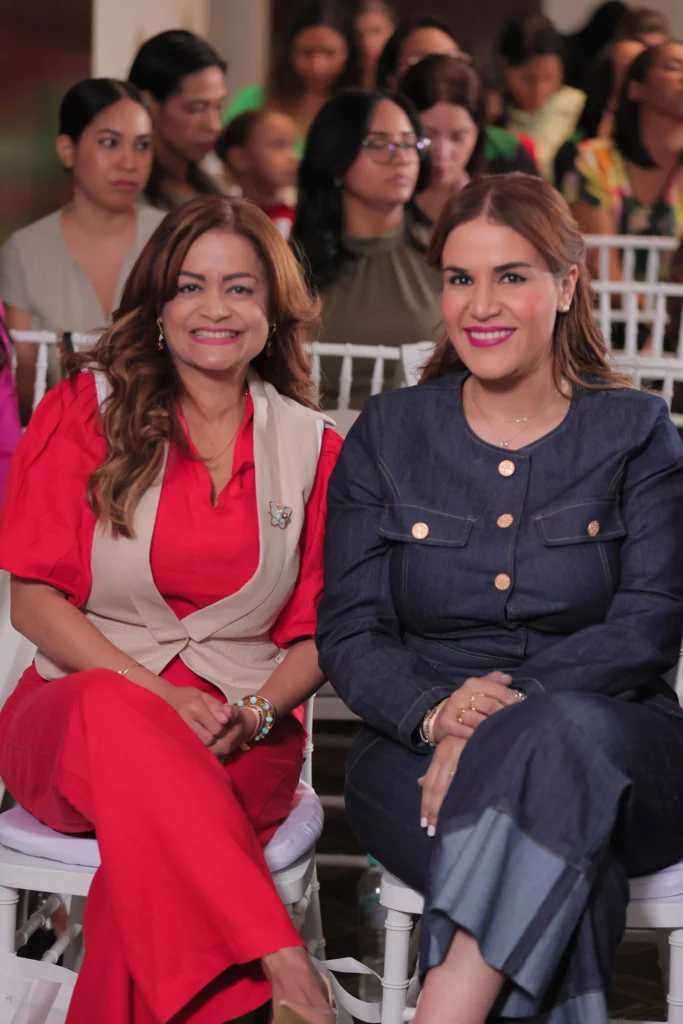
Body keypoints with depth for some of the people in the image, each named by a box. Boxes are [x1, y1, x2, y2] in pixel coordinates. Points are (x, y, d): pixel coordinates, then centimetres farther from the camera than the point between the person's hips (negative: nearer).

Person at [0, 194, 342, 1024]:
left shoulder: (312, 447, 12)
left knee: (156, 828, -37)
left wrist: (254, 712, -10)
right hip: (77, 702, -1)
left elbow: (319, 631, 12)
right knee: (111, 711, -40)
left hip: (242, 738, 1)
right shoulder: (85, 410, 5)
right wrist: (160, 695, -15)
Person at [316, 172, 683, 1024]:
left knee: (555, 736, -39)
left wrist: (501, 719, -20)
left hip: (613, 748, 0)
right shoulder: (387, 434, 11)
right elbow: (347, 632, 6)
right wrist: (437, 714, -17)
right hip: (416, 750, 1)